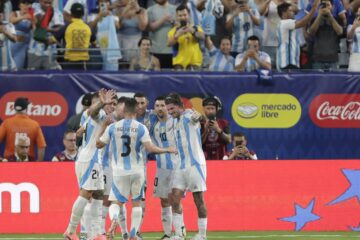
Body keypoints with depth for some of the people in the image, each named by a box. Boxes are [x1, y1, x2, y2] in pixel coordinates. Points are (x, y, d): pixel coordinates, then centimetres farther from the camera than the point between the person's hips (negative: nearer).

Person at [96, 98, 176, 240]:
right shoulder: (141, 128, -7)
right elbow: (150, 148, -13)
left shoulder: (112, 127, -2)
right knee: (136, 203, 15)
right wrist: (168, 150, 1)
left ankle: (114, 218, -27)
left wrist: (103, 126, 21)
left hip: (119, 171, 0)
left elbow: (99, 144, 8)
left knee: (115, 202, 7)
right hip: (137, 171, 0)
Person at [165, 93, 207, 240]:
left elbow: (195, 116, -27)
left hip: (195, 164, -7)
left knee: (199, 200, -1)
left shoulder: (188, 115, -7)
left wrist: (196, 117, -42)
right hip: (181, 166, 7)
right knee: (175, 198, -3)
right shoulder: (174, 121, 15)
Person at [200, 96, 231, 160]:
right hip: (206, 159, -1)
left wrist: (219, 130, -13)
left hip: (220, 158, 1)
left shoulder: (223, 123, 9)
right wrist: (206, 131, -14)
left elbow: (229, 140, 0)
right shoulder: (200, 124, 4)